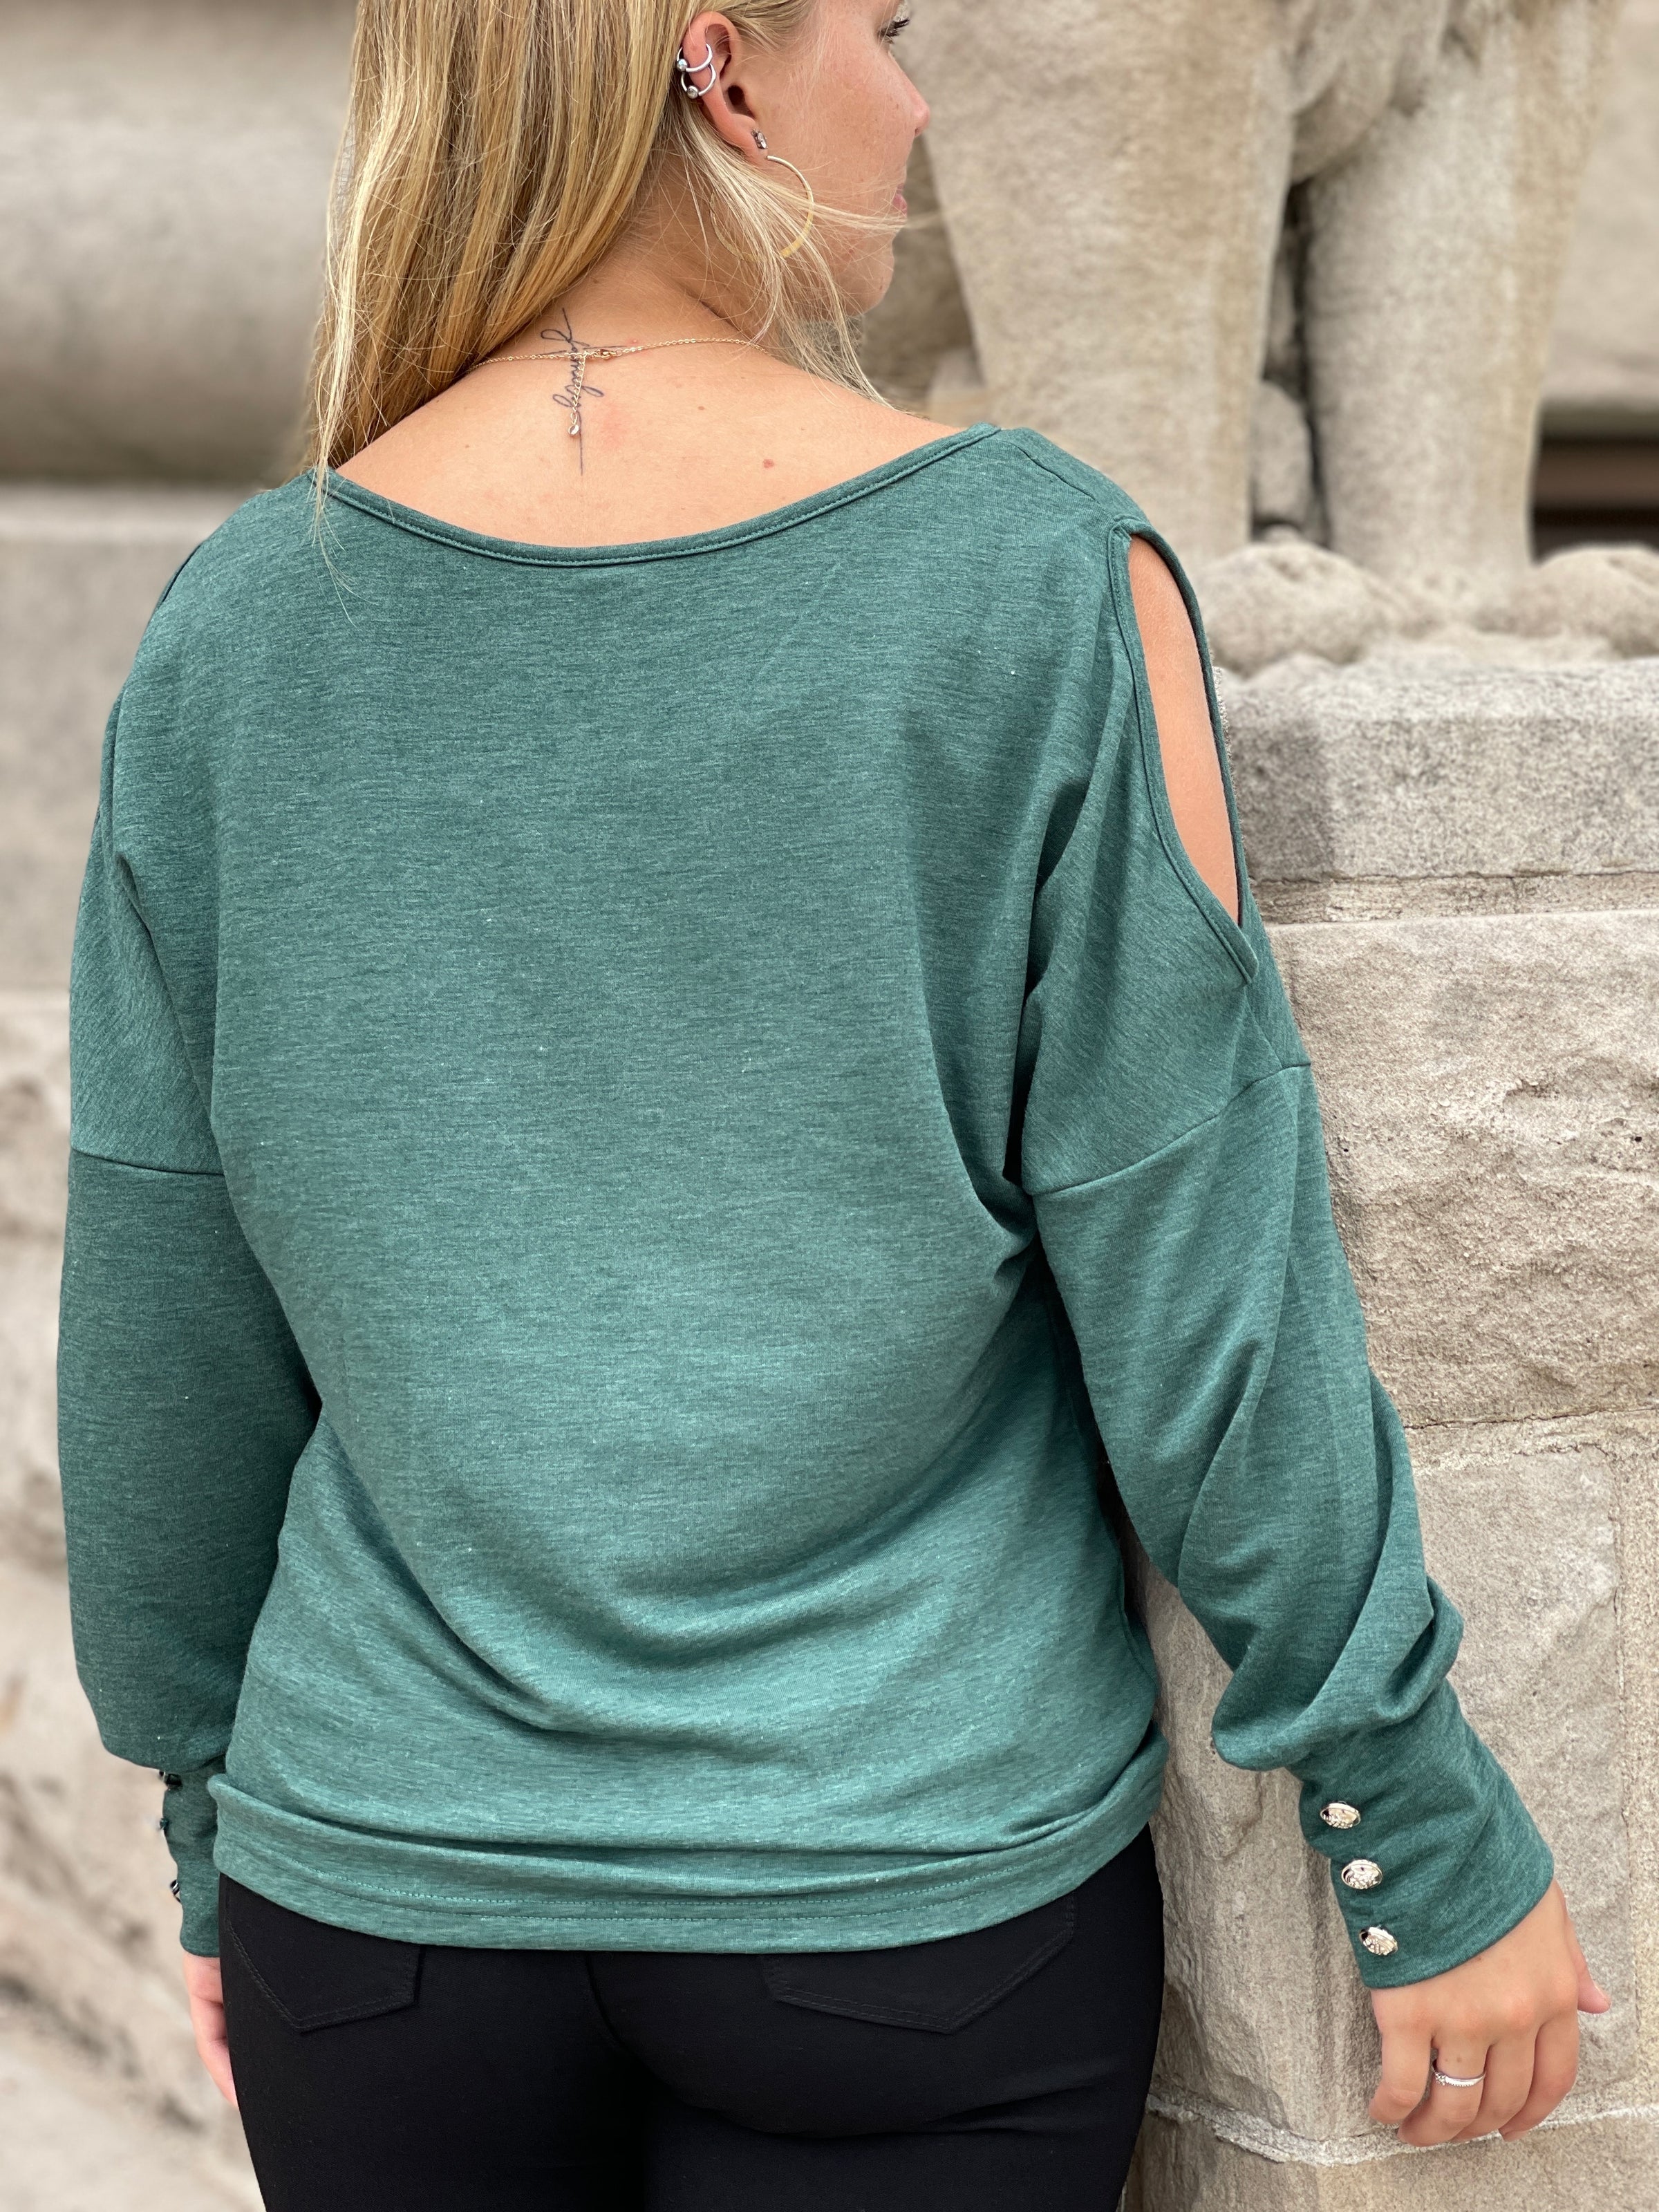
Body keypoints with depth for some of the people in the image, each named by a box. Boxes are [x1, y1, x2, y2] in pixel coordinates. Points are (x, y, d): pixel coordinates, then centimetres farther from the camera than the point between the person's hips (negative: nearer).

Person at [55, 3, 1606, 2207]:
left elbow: (164, 1362, 0)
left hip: (401, 1899, 3)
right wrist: (1442, 1849, 1)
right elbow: (1209, 1317, -12)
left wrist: (223, 1833, 15)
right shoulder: (1042, 587, -14)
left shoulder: (236, 636, -7)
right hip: (924, 1908, -2)